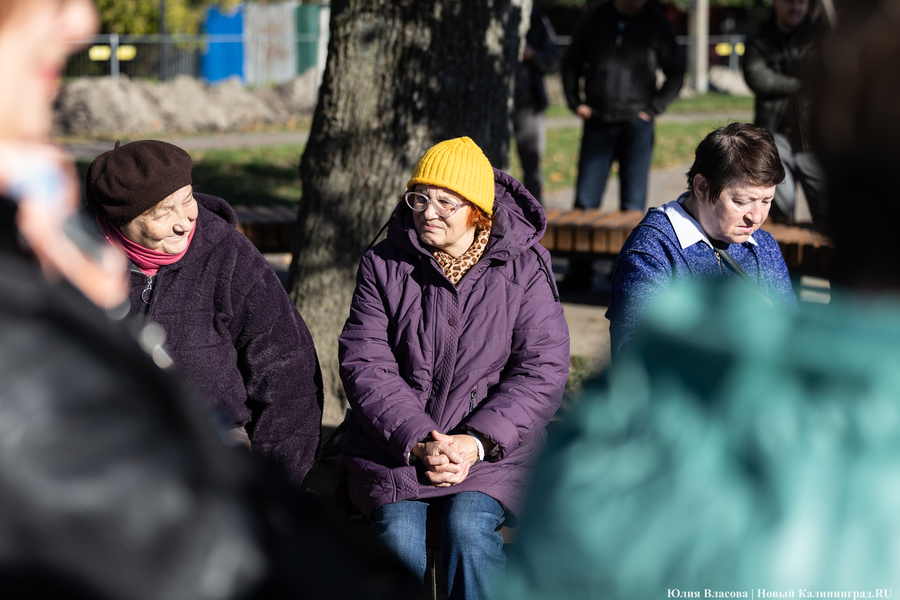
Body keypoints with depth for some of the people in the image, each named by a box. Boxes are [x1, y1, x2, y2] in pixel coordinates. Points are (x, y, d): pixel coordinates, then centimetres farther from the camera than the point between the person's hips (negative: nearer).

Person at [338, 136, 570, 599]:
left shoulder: (524, 269, 2)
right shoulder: (383, 267, 5)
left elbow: (542, 371, -4)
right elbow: (364, 368, -2)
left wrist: (477, 442, -17)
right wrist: (418, 444, -16)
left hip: (495, 446, -1)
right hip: (395, 444, 1)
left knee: (468, 525, -29)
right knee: (399, 531, -26)